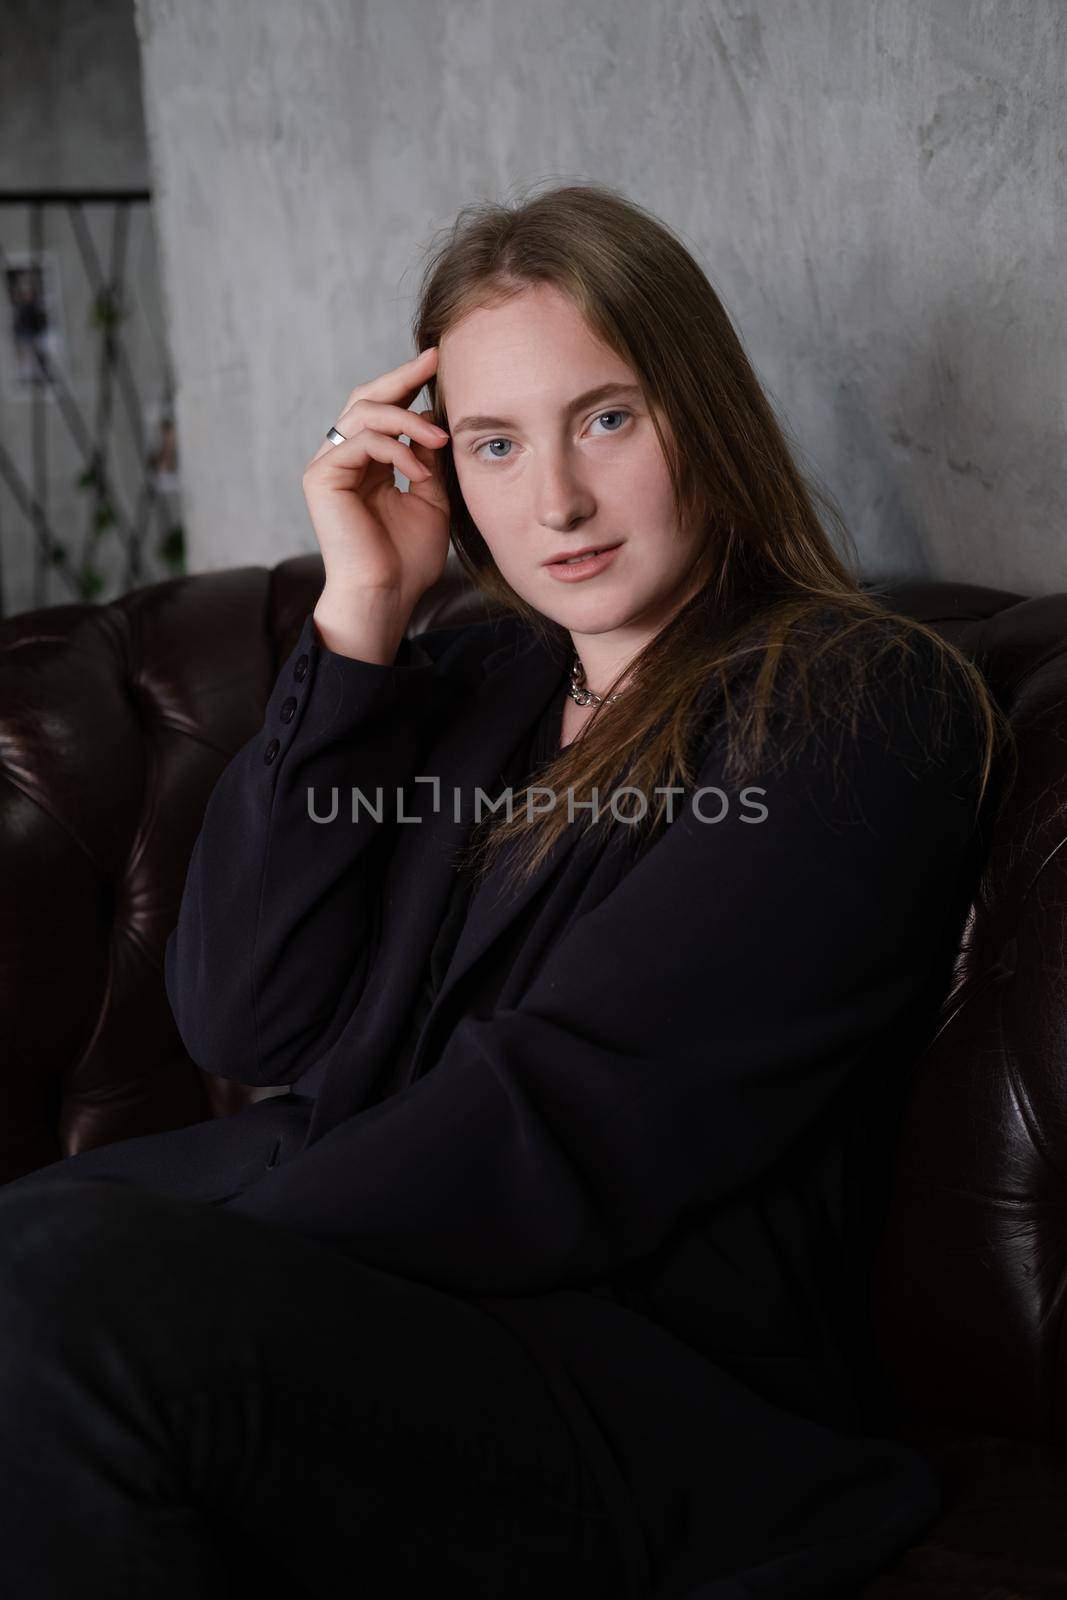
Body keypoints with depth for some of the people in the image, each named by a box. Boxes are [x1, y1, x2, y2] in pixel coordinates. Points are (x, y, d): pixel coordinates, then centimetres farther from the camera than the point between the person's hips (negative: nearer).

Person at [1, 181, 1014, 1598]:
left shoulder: (861, 711, -9)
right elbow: (244, 1023, 0)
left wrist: (204, 1272, -13)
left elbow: (567, 1129, -16)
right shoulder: (471, 681, 12)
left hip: (660, 1381, -6)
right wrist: (358, 619, -4)